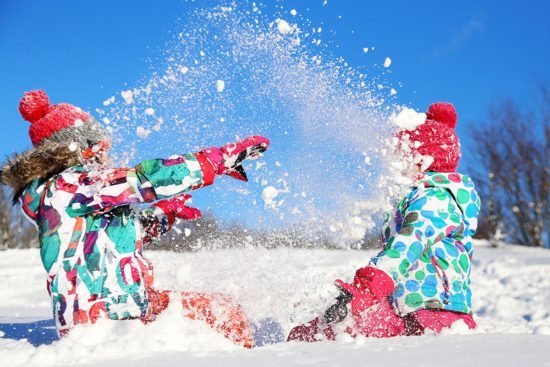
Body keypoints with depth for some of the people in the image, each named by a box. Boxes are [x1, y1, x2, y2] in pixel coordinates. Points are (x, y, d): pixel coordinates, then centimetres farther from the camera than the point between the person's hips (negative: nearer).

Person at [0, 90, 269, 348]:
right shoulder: (69, 185, -14)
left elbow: (120, 237, 27)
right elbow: (145, 179, -22)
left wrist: (163, 212, 19)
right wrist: (224, 158, -17)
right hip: (111, 311, -11)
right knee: (224, 310, -5)